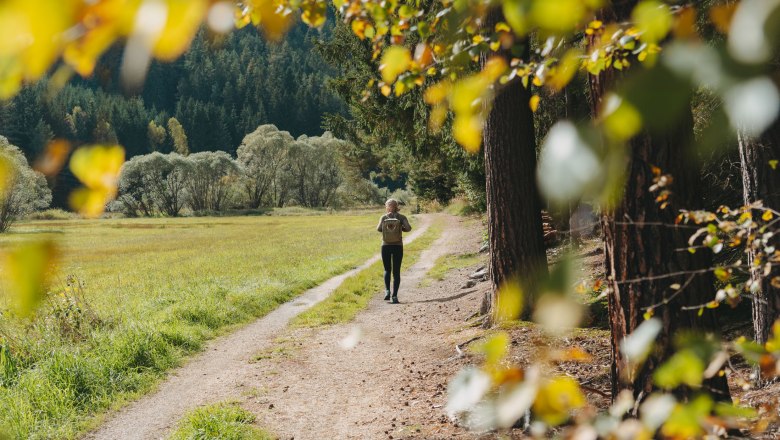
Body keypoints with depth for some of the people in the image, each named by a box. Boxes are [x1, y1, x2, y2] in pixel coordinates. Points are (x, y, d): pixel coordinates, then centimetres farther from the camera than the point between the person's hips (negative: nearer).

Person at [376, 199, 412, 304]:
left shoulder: (384, 217, 1)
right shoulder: (401, 218, -1)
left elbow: (379, 228, -9)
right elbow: (408, 228, -15)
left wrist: (386, 228, 10)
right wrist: (400, 228, 5)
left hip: (386, 246, 0)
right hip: (398, 246, 0)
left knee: (387, 270, 15)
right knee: (396, 271, 6)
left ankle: (387, 290, -5)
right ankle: (395, 295, -2)